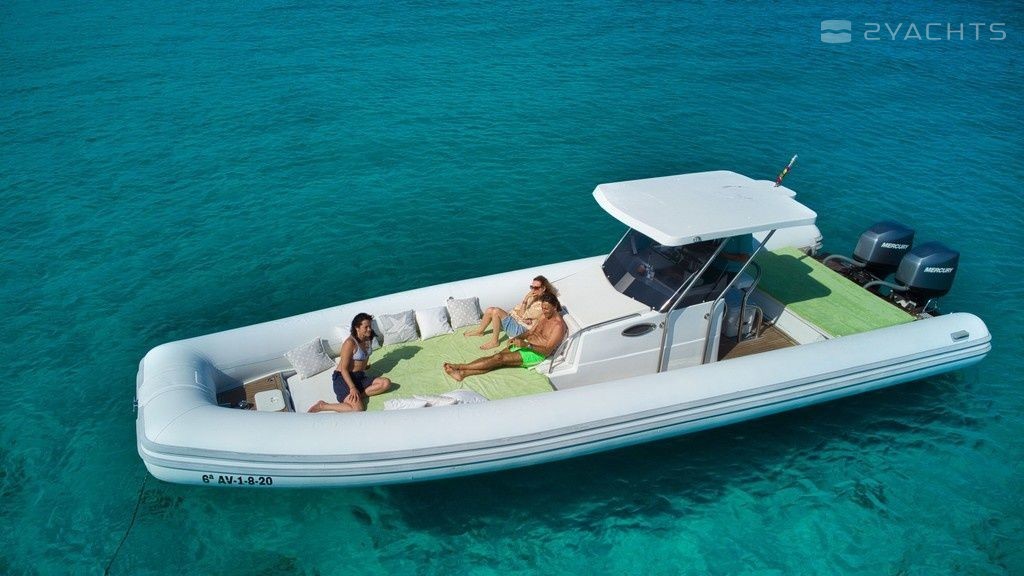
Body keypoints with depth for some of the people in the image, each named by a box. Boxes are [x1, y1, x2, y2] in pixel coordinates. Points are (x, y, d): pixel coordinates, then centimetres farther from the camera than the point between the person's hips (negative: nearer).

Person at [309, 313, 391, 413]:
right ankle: (322, 406, -12)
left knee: (386, 383, -17)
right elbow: (343, 369, -18)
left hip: (360, 377, 7)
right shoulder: (350, 343, -16)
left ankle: (358, 395, -15)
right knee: (358, 408, -29)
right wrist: (352, 388, -25)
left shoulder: (368, 339, 6)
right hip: (343, 378, -7)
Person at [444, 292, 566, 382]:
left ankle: (461, 367, -19)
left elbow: (547, 351, -23)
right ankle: (462, 373, -24)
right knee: (496, 356, -13)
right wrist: (517, 338, -2)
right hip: (527, 345, 8)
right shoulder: (544, 315, 10)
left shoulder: (558, 325, -17)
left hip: (537, 354, -8)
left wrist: (526, 344, -33)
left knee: (500, 359, -20)